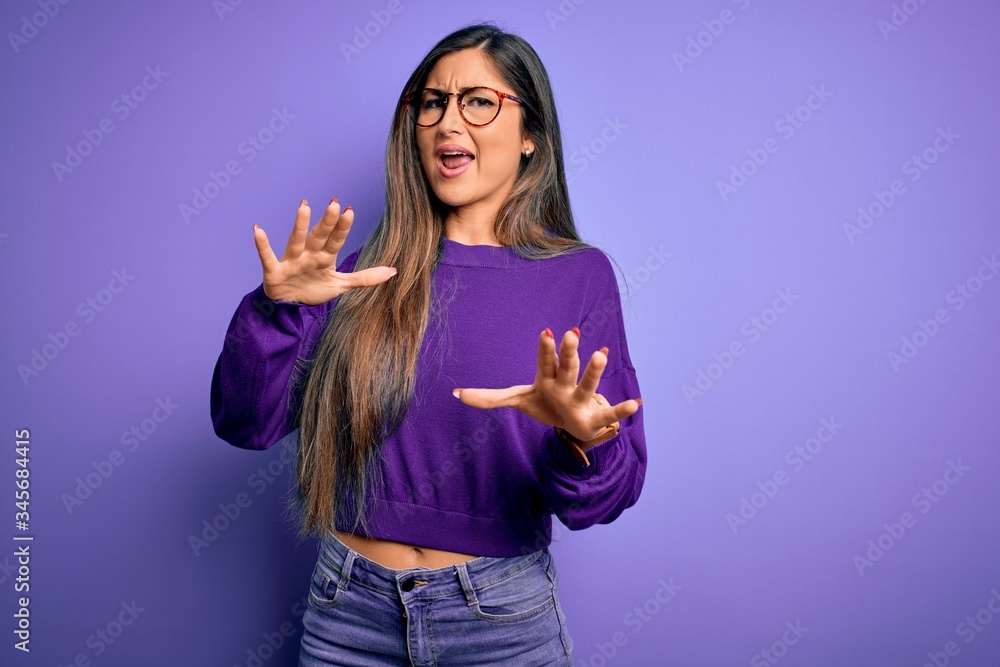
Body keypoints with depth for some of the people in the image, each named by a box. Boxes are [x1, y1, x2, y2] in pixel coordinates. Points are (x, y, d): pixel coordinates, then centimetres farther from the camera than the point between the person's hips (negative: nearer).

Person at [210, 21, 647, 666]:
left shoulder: (578, 274, -6)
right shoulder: (369, 269, -1)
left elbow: (612, 494, -7)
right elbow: (245, 424, -4)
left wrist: (577, 440, -29)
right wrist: (276, 308, -21)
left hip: (502, 615, -1)